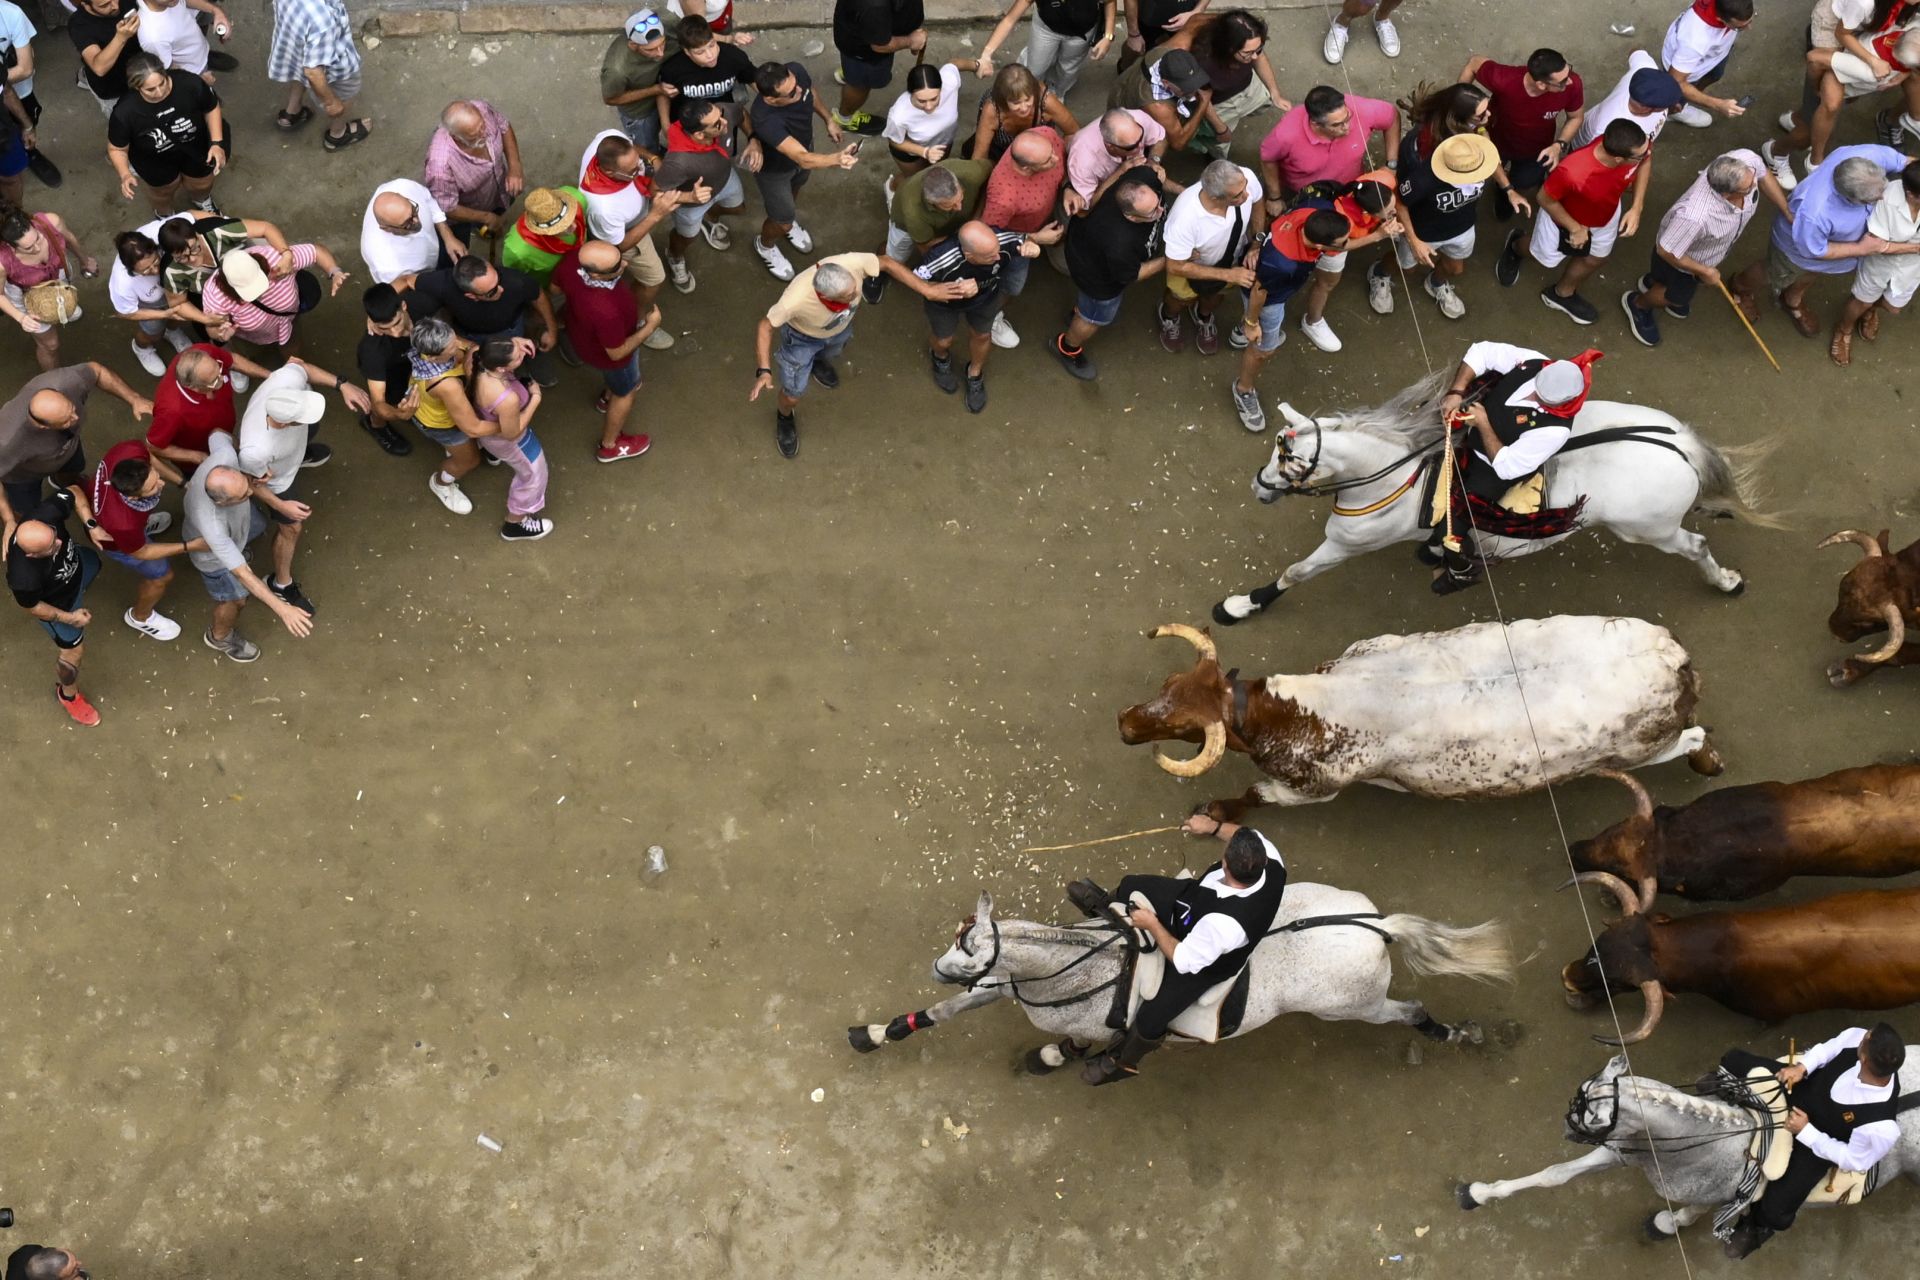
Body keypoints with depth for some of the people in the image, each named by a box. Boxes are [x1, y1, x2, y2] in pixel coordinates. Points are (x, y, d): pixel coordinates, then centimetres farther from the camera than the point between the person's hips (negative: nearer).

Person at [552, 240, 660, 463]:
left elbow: (556, 287, -8)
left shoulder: (573, 259, -32)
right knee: (626, 392, 26)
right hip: (605, 351, -6)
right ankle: (610, 446, 51)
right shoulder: (605, 311, -49)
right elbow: (617, 352, -28)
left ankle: (608, 397, 69)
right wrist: (650, 326, -18)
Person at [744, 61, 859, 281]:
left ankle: (790, 221, 69)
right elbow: (803, 159, -56)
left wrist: (828, 119, 5)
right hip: (774, 168, -6)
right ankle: (765, 245, 51)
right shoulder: (766, 120, -51)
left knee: (795, 188, 34)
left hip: (804, 145, 6)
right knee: (783, 221, 15)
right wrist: (836, 158, -72)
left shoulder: (796, 71, -32)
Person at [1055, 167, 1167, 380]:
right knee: (1097, 315, 24)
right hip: (1095, 271, -6)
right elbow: (1131, 276, -25)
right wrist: (1168, 261, -22)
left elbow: (1145, 165, -8)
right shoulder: (1118, 243, -49)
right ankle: (1067, 348, 56)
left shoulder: (1142, 179, -37)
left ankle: (1080, 312, 72)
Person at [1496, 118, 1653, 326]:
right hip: (1564, 216, -4)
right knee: (1545, 258, 25)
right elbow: (1546, 200, -26)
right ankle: (1516, 247, 60)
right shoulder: (1572, 172, -48)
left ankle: (1563, 293, 59)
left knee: (1594, 259, 29)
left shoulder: (1637, 146, -35)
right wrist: (1575, 228, -16)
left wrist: (1636, 207, -15)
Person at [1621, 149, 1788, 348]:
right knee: (1678, 296, 25)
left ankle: (1653, 282, 69)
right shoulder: (1695, 217, -52)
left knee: (1691, 282, 36)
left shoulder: (1747, 160, -37)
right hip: (1680, 256, -6)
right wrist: (1705, 271, -20)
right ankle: (1637, 303, 58)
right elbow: (1666, 251, -34)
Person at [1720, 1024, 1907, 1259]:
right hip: (1801, 1087, 5)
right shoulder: (1857, 1037, -29)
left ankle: (1757, 1224, 30)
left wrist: (1806, 1132, -22)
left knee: (1775, 1210, -11)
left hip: (1814, 1141, -5)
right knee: (1734, 1061, 4)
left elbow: (1853, 1160, -22)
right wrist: (1801, 1067, -20)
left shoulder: (1882, 1126, -40)